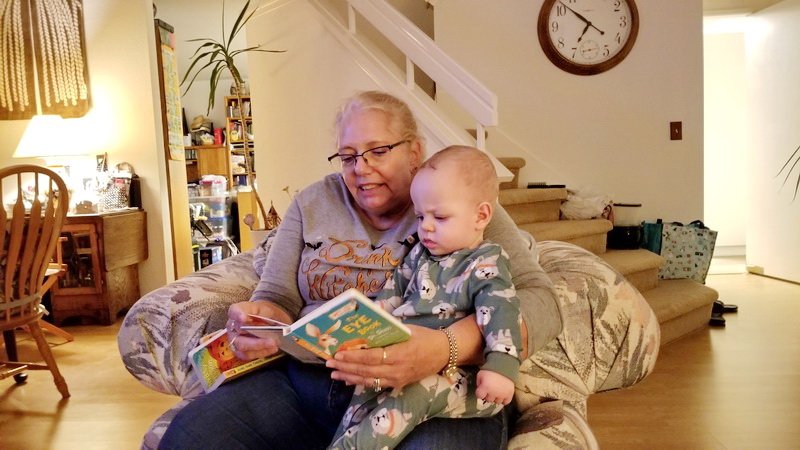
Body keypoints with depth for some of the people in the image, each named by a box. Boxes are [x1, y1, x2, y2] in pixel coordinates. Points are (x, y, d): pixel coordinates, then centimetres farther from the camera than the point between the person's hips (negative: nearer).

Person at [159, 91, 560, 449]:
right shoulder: (312, 204, 14)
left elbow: (540, 301, -7)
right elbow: (277, 299, 15)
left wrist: (447, 348, -26)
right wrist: (258, 318, -12)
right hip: (304, 381, 3)